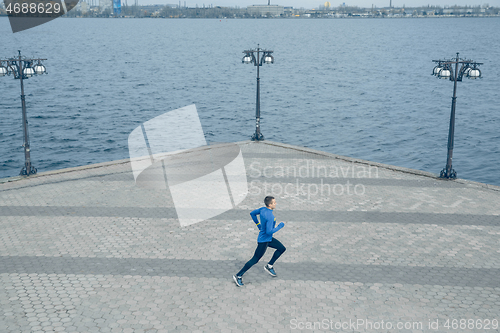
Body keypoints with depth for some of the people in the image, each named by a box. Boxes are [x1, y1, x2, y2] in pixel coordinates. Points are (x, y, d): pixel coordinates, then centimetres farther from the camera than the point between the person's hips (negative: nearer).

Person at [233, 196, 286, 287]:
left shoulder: (262, 209, -2)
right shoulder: (270, 216, -29)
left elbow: (252, 213, 12)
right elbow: (269, 231, -31)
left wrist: (258, 225, 18)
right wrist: (279, 226, -18)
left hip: (269, 239, 9)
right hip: (264, 241, -9)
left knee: (282, 249, 15)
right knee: (255, 260, -1)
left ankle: (269, 266, 23)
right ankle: (238, 276, 6)